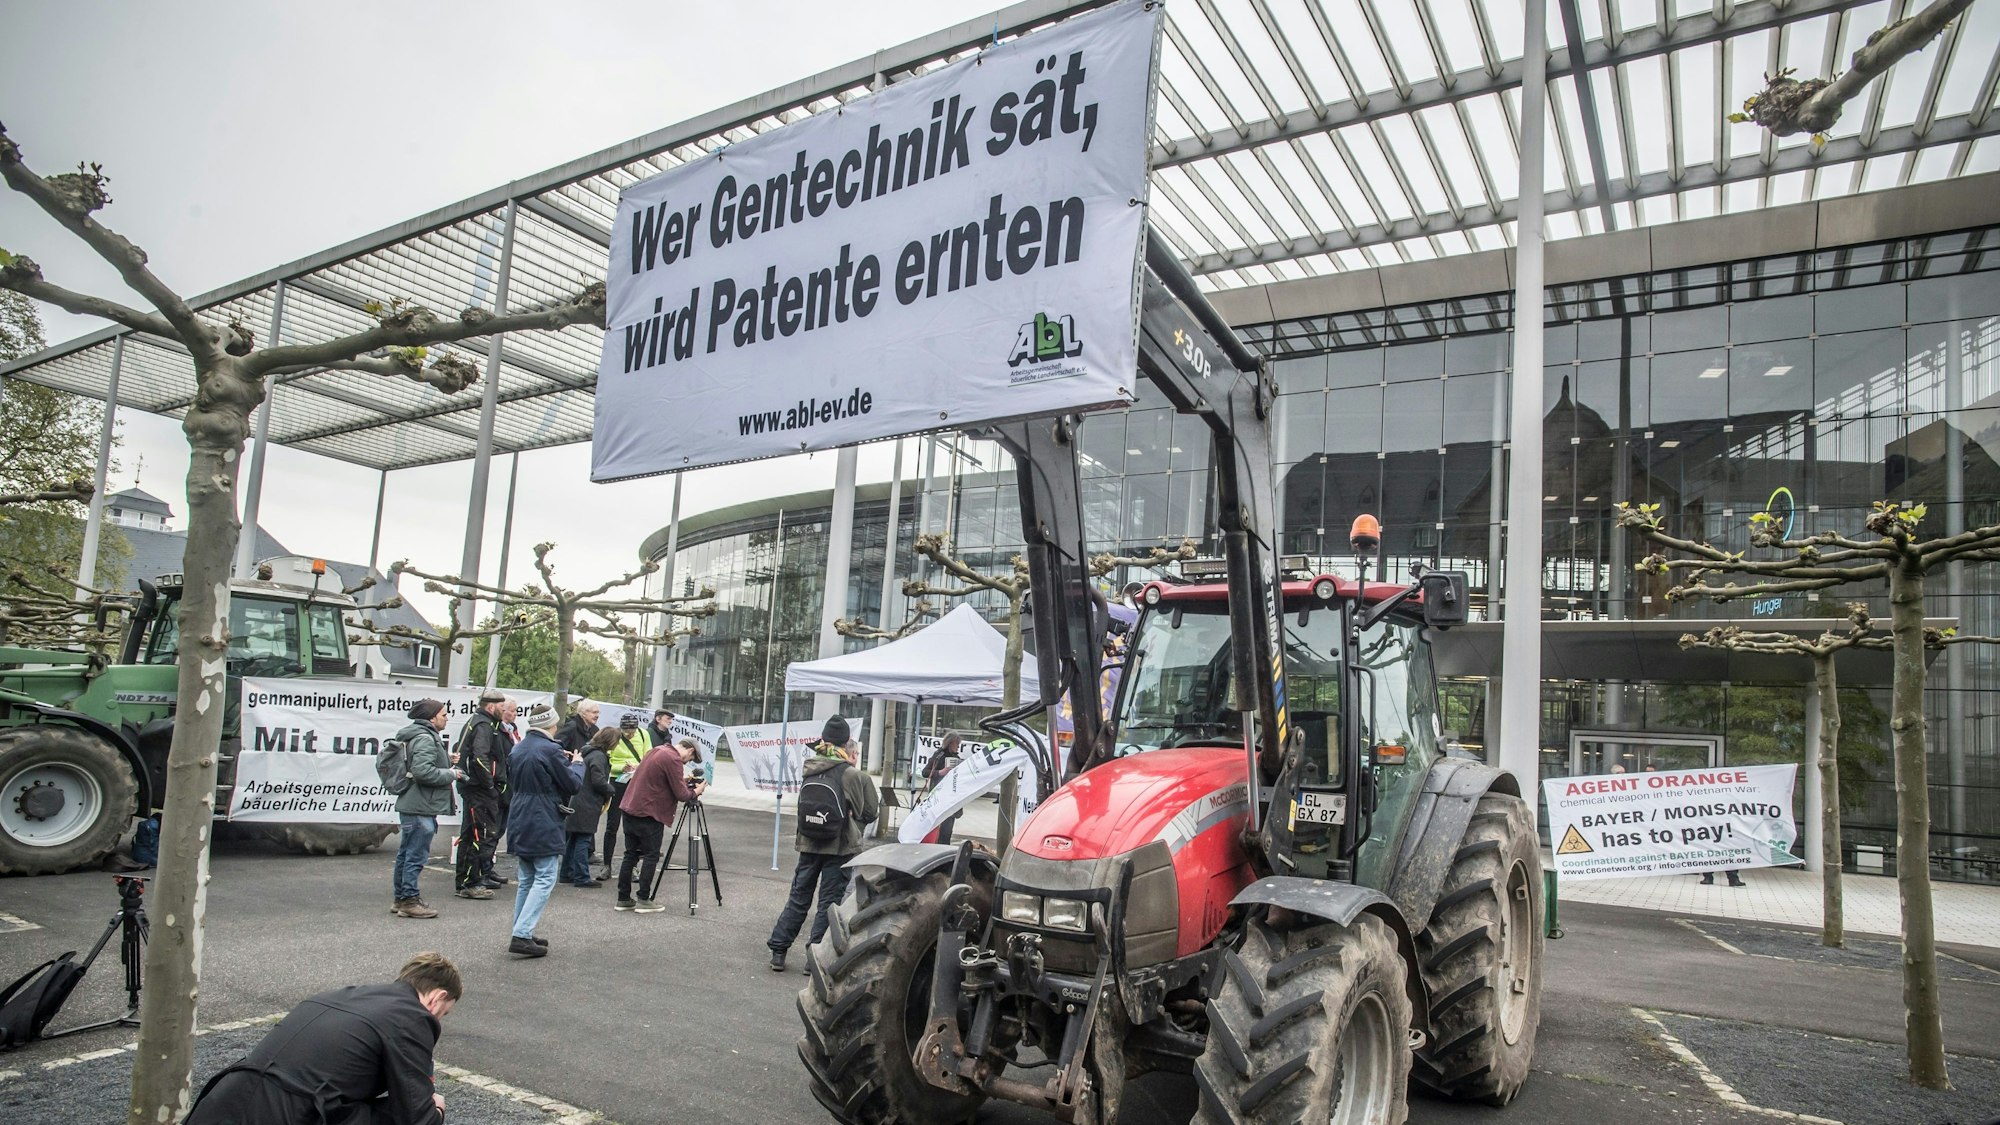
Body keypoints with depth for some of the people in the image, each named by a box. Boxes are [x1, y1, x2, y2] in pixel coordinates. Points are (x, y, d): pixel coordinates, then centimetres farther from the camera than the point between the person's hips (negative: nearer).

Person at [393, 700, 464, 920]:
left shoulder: (423, 735, 16)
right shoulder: (425, 739, -17)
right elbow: (423, 771, -27)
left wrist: (447, 759, 11)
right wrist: (451, 774, -16)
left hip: (410, 805, 11)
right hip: (420, 808, -11)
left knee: (406, 853, 17)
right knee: (416, 855, -4)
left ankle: (401, 899, 26)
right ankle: (409, 901, 1)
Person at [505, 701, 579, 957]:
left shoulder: (518, 749, 9)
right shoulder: (551, 750, -15)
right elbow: (572, 784, -9)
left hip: (519, 824, 8)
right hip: (544, 825, -8)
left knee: (525, 879, 15)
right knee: (544, 879, -5)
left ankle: (522, 933, 18)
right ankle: (522, 935, -13)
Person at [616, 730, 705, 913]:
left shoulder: (657, 752, 13)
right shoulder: (673, 759, -15)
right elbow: (681, 794, -15)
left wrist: (682, 780, 20)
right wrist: (696, 792, 3)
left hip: (631, 808, 9)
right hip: (649, 814, -9)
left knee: (631, 854, 13)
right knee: (651, 856, 1)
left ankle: (624, 899, 17)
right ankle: (644, 901, 3)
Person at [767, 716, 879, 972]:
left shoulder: (809, 771, 1)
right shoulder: (852, 776, -12)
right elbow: (869, 814, -4)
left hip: (808, 843, 5)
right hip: (839, 847, -4)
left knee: (799, 898, 16)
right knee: (830, 902, 6)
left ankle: (778, 951, 20)